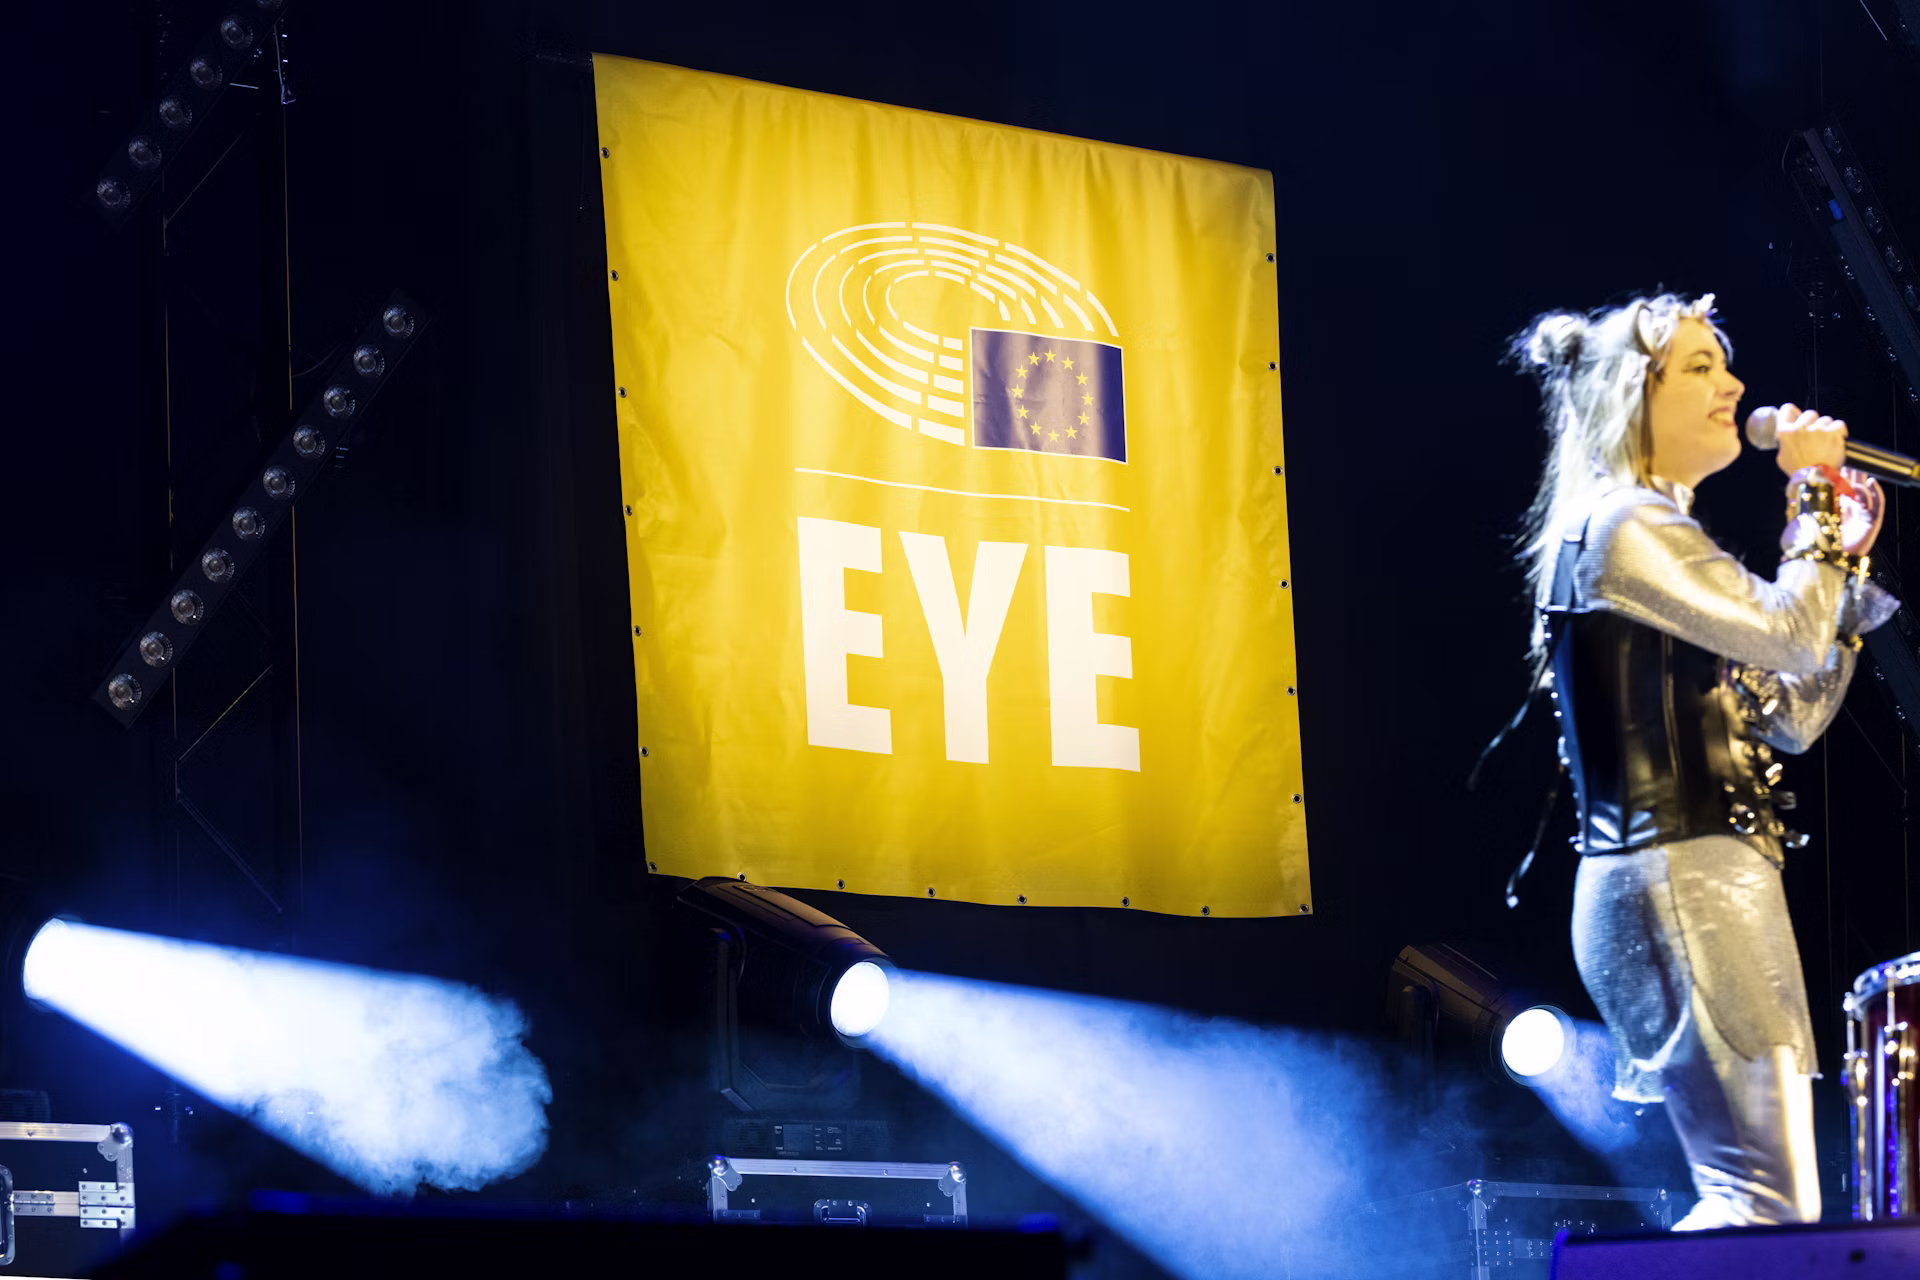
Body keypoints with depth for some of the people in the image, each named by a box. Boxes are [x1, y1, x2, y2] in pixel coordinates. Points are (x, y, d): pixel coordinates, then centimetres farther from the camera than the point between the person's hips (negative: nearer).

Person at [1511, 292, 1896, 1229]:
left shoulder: (1661, 536, 23)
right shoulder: (1624, 525, -8)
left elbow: (1795, 715, 21)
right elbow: (1787, 632, -17)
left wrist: (1841, 553, 16)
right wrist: (1812, 494, -3)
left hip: (1697, 879, 10)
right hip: (1682, 879, -10)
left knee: (1745, 1199, 8)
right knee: (1773, 1205, -16)